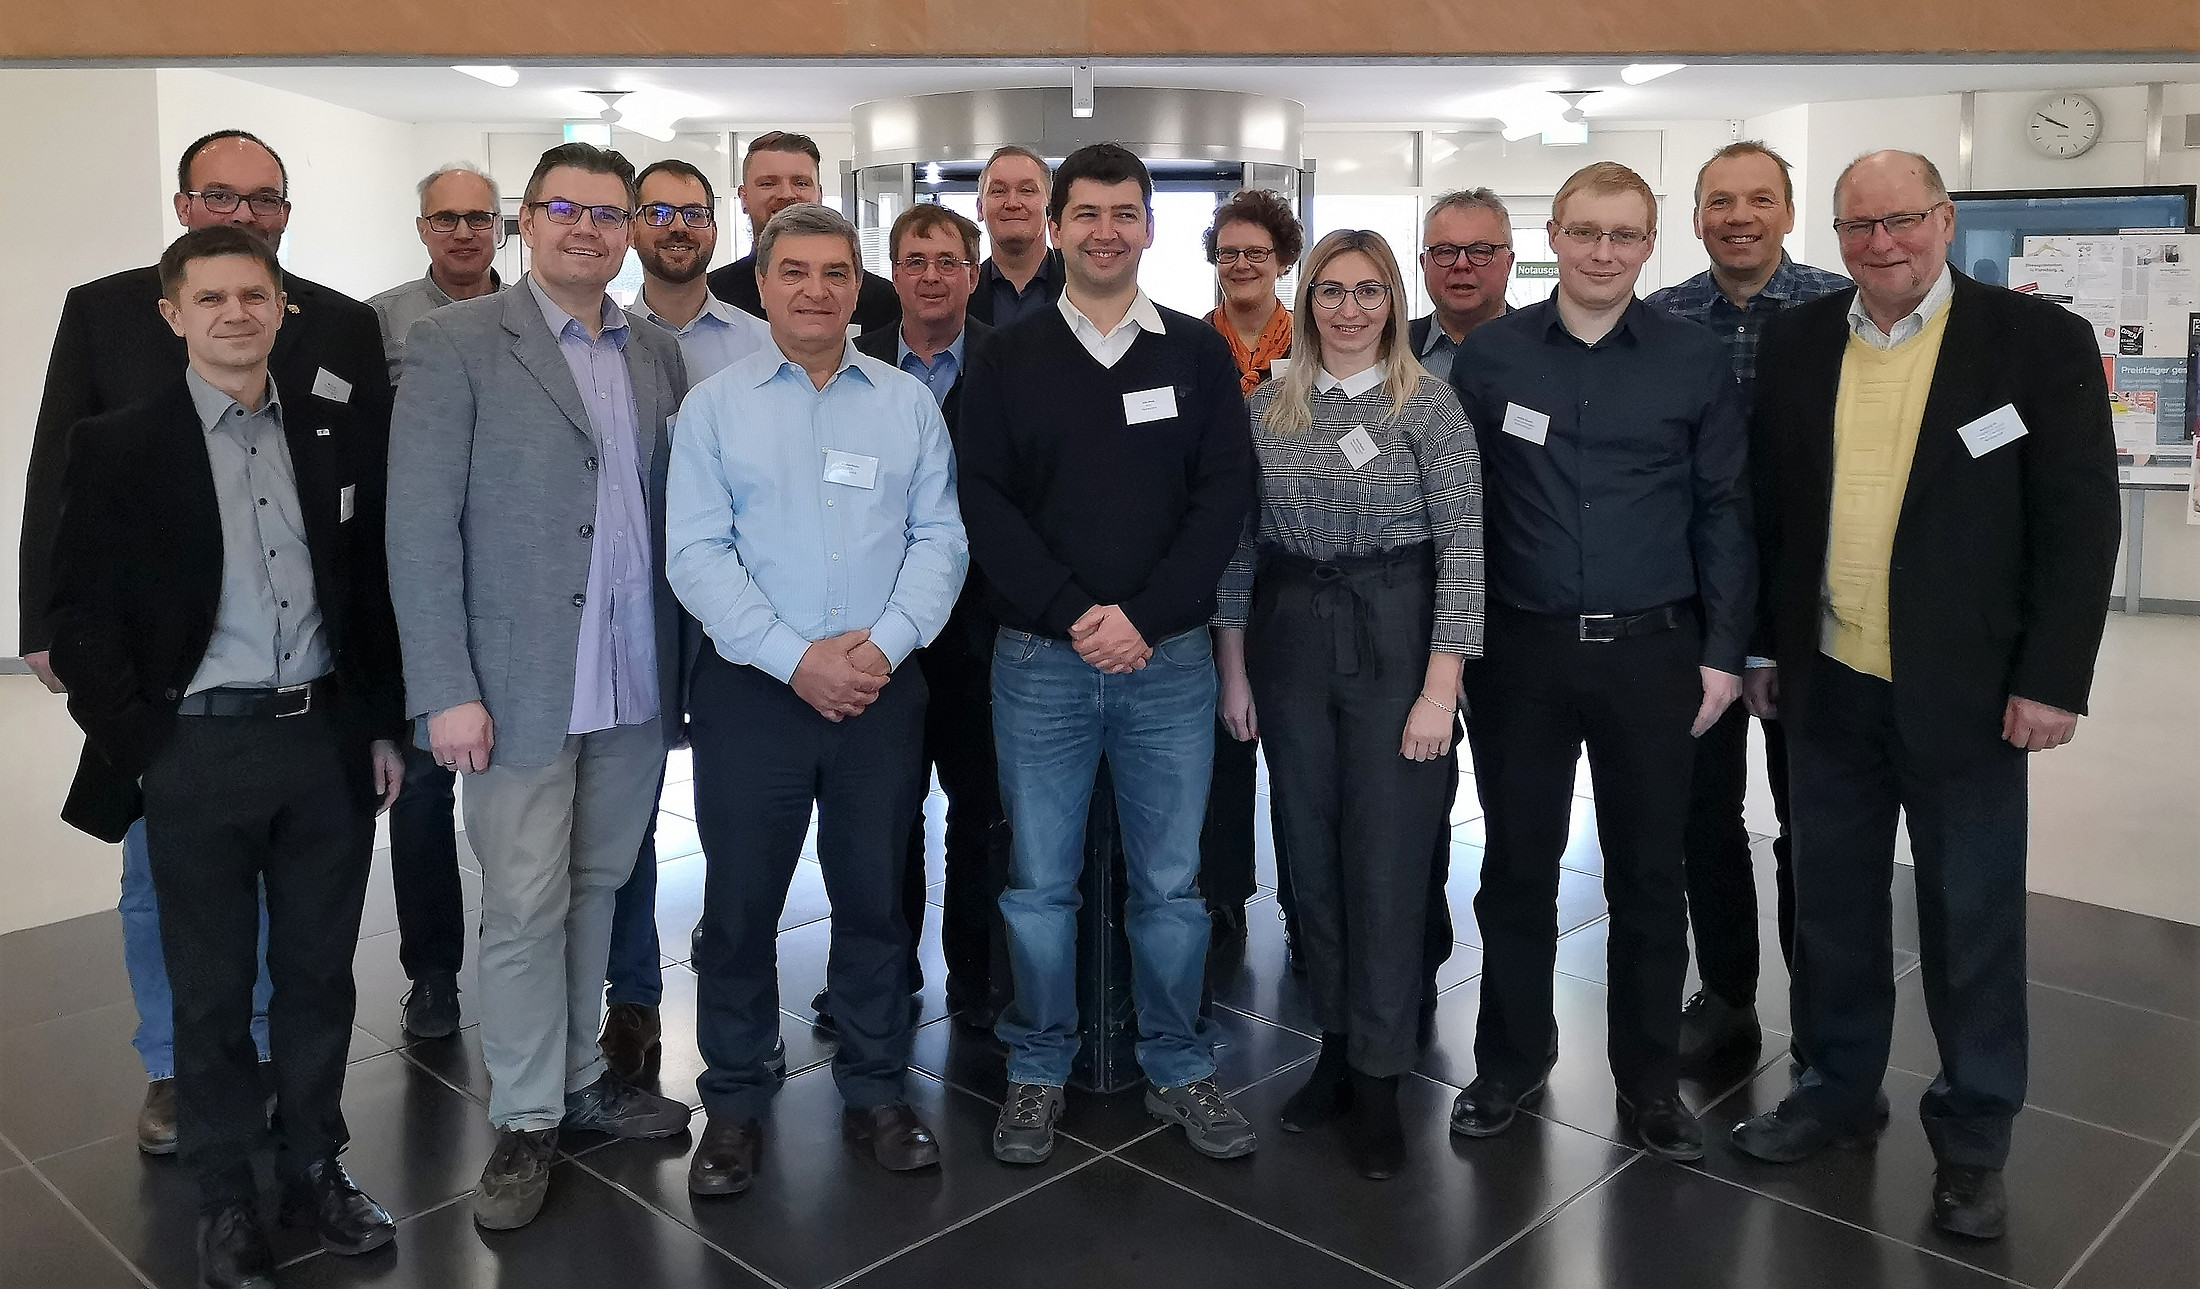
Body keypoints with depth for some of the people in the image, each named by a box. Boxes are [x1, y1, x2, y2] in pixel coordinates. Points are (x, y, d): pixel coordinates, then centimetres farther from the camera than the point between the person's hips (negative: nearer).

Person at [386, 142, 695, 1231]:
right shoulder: (455, 344, -4)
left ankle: (580, 1076, 31)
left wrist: (684, 663, 2)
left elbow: (676, 513, 9)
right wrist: (447, 690, -13)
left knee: (596, 889, 15)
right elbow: (419, 526, -8)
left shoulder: (659, 356, 10)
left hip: (637, 686, 4)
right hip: (520, 686, -4)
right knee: (525, 908, 3)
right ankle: (527, 1119, 19)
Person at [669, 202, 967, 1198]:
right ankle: (734, 1103, 23)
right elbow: (696, 555, -6)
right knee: (740, 902, 7)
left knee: (876, 894, 10)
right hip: (752, 690, -1)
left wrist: (886, 641, -13)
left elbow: (940, 539, 2)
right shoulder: (713, 406, 2)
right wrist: (795, 659, -15)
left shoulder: (909, 404, 7)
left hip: (883, 691, 2)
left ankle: (876, 1091, 26)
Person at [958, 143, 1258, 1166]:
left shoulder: (1200, 355, 7)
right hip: (1040, 663, 0)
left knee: (1171, 882, 8)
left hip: (1169, 660, 1)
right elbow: (985, 503, -2)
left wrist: (1144, 616, -12)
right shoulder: (1008, 361, 6)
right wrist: (1075, 613, -13)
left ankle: (1180, 1070, 25)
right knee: (1039, 883, 7)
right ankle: (1038, 1072, 24)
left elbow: (1225, 496, -1)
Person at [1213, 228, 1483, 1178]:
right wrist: (1234, 669, 6)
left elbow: (1462, 546, -8)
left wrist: (1441, 687, -13)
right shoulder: (1267, 407, 7)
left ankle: (1378, 1079, 15)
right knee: (1312, 852, 11)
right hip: (1289, 639, 4)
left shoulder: (1429, 404, -4)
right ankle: (1338, 1045, 28)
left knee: (1387, 860, 0)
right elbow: (1240, 542, 9)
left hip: (1395, 638, -3)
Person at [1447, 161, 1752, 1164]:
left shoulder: (1695, 361, 2)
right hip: (1520, 650, 0)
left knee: (1649, 874, 9)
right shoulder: (1489, 356, 2)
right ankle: (1512, 1061, 27)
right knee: (1517, 866, 10)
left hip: (1651, 650, 0)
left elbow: (1723, 512, 3)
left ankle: (1649, 1080, 25)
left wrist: (1723, 652, -1)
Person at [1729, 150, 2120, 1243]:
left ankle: (1972, 1133, 27)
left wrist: (2051, 680, -11)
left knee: (1972, 918, 9)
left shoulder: (2040, 342, -5)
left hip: (1965, 693, -3)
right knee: (1831, 904, 15)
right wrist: (1763, 648, 8)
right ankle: (1838, 1086, 34)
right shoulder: (1796, 343, 4)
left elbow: (2080, 522, -6)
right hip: (1827, 687, 3)